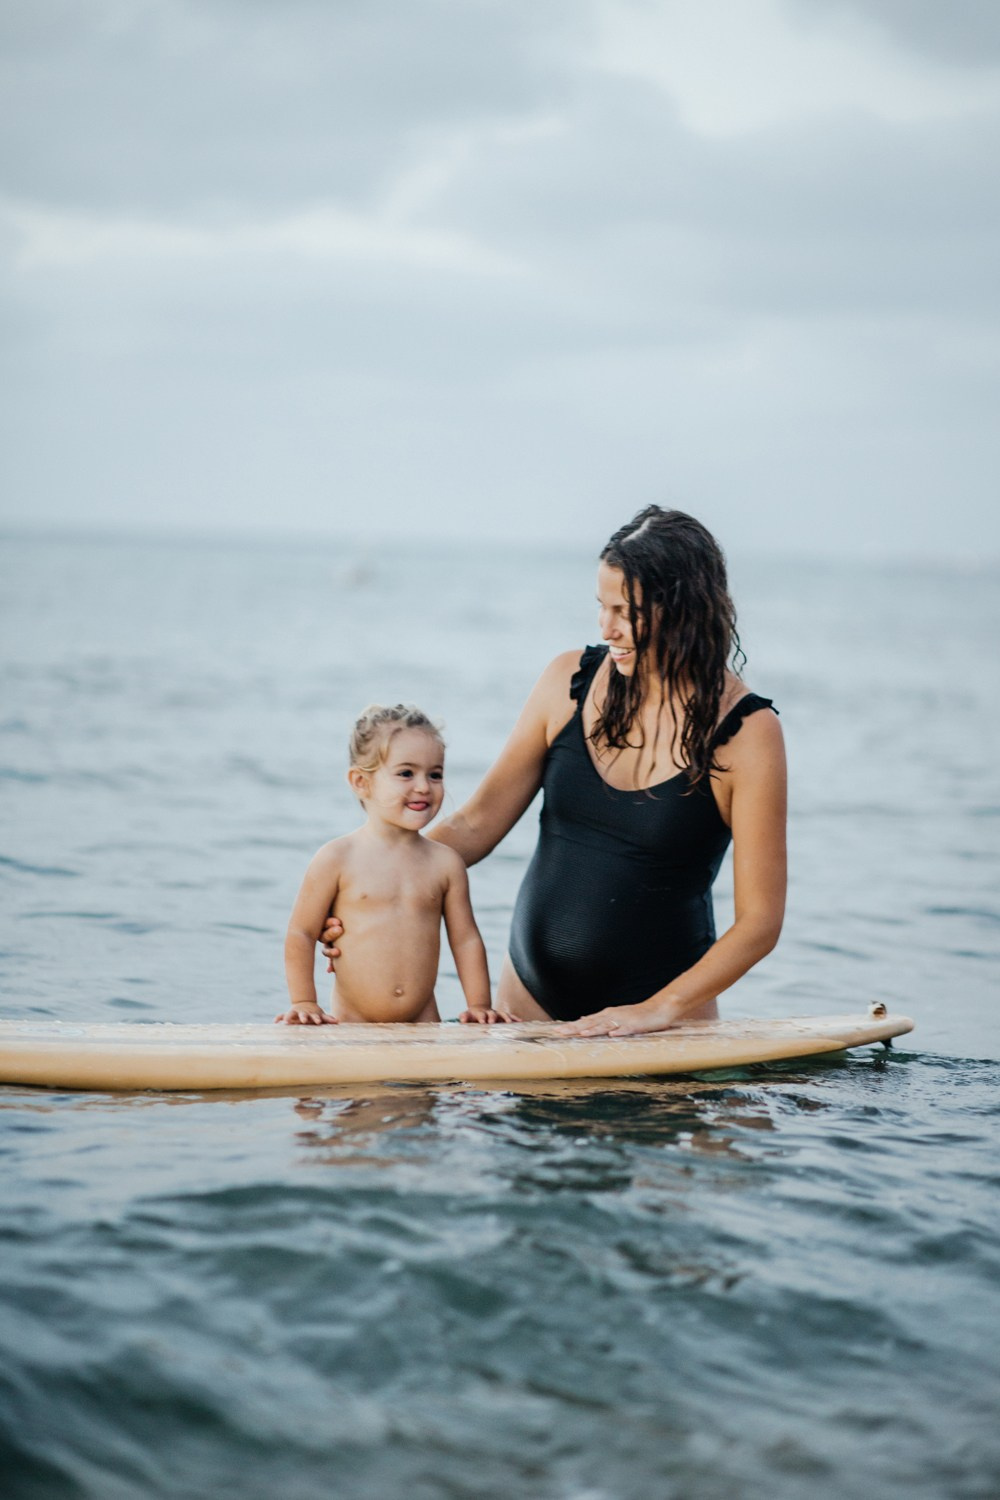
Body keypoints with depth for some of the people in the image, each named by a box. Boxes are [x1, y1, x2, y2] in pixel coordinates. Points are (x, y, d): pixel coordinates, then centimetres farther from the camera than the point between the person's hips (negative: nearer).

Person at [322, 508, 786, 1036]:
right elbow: (476, 824, 3)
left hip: (666, 999, -3)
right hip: (532, 993, 3)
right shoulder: (570, 682, -3)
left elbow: (758, 921, -13)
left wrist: (660, 1010, -21)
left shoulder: (745, 732, -14)